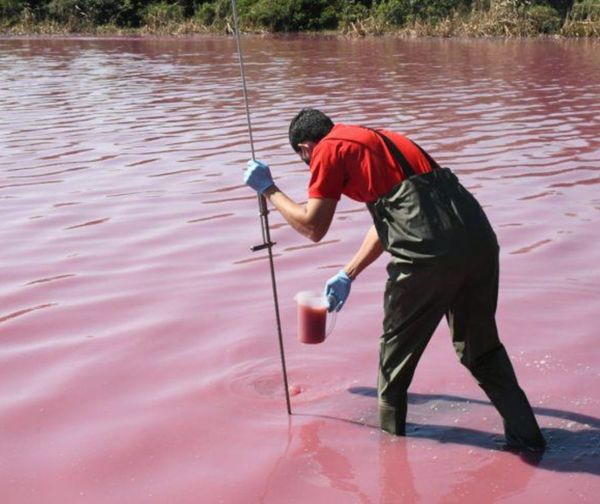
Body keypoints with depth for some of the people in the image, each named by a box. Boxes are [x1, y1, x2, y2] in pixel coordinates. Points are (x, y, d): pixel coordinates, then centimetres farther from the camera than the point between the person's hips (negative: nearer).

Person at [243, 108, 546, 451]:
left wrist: (269, 189, 25)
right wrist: (348, 275, 46)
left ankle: (390, 430, 34)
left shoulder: (329, 149, 7)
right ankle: (526, 435, 21)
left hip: (428, 250, -7)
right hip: (479, 237, 8)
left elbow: (313, 227, 12)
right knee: (481, 346, 21)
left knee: (398, 343, 16)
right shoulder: (373, 140, 32)